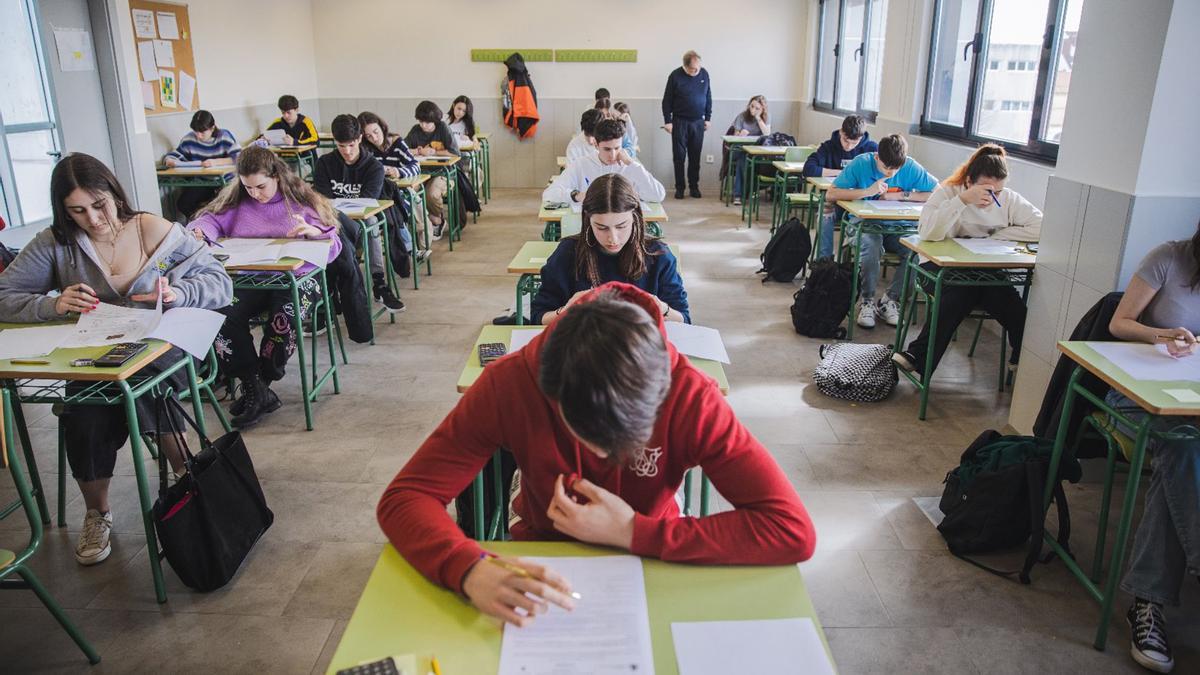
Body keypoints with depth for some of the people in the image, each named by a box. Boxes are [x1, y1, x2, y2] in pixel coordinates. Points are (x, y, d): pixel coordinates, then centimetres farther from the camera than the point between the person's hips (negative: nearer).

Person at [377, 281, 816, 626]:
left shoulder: (691, 397, -27)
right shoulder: (509, 383, -25)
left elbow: (794, 531, -30)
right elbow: (404, 498, -24)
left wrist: (631, 532, -33)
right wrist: (472, 571, -44)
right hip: (542, 563, 0)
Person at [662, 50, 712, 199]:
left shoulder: (704, 74, 1)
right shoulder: (675, 76, -9)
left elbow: (708, 98, 10)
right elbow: (667, 100, -4)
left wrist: (708, 118, 8)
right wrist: (667, 121, -7)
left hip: (698, 122, 2)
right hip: (680, 121, -2)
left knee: (695, 156, 7)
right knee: (679, 156, 1)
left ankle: (694, 186, 16)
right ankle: (679, 187, 10)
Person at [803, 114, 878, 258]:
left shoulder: (872, 148, 2)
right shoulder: (829, 146, 2)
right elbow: (808, 169, -12)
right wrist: (840, 173, -10)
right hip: (835, 199, 1)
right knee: (826, 212, -33)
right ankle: (823, 260, -22)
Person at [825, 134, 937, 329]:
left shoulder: (911, 167, -4)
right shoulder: (861, 163, -9)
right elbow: (830, 195, -14)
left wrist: (900, 195, -12)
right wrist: (867, 191, -22)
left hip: (898, 225, 2)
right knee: (871, 247, -37)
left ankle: (891, 300, -6)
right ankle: (867, 300, -12)